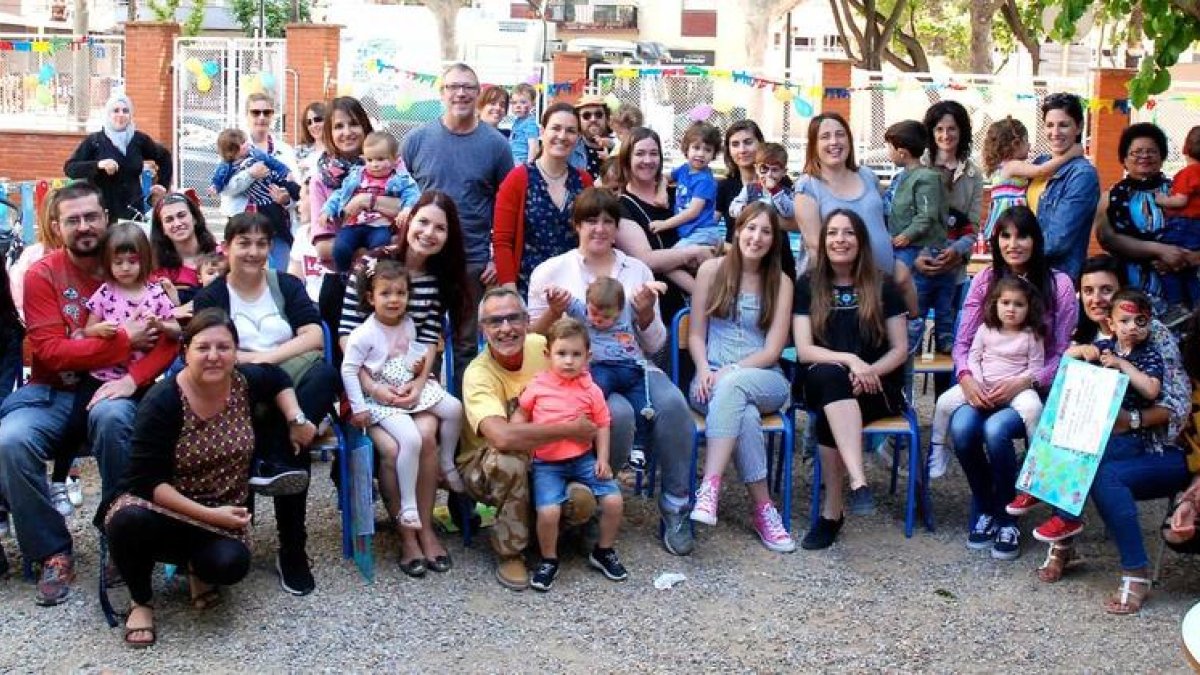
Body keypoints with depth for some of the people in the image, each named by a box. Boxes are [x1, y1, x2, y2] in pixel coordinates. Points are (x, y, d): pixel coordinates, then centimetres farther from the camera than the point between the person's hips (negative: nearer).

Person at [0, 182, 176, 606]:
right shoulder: (42, 275, -1)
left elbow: (169, 338, -2)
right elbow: (49, 351, -9)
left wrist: (133, 378, -20)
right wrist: (123, 340, -12)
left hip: (111, 391, 0)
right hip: (55, 392, 1)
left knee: (111, 416, -36)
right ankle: (53, 552, -11)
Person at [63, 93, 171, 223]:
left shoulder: (139, 139, 8)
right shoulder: (94, 141, 1)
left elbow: (164, 156, 24)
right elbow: (69, 168, -5)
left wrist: (162, 185, 15)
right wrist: (98, 164, -18)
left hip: (132, 212, 2)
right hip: (102, 213, -2)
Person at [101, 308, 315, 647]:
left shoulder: (246, 382, -8)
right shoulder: (162, 401, -20)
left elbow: (277, 377, 18)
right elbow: (147, 481, -20)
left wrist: (296, 420, 1)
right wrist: (208, 515, -26)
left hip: (223, 511, 3)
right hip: (164, 506, -2)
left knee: (230, 564, -30)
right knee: (129, 521, -38)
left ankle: (196, 565, 11)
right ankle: (141, 601, -5)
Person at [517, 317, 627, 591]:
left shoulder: (591, 390, 0)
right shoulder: (538, 386, -2)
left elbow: (602, 424, 5)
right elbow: (521, 415, 10)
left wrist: (603, 459, -3)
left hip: (583, 458, 2)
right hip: (547, 463, -2)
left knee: (614, 500, -10)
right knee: (548, 510, -24)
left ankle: (604, 552, 17)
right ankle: (548, 561, 3)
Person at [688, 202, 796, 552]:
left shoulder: (781, 282, 6)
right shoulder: (712, 270, 7)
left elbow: (773, 349, -1)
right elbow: (695, 334, 7)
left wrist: (729, 372, -15)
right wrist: (704, 370, -13)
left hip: (765, 381, 0)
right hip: (713, 380, 0)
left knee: (732, 386, -37)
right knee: (745, 415, -36)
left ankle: (710, 486, -42)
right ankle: (762, 507, -30)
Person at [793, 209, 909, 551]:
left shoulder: (882, 287, 8)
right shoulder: (808, 286, 9)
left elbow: (900, 349, 5)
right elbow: (804, 350, -1)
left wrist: (869, 371, -15)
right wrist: (849, 360, -18)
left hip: (876, 386, 0)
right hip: (822, 383, 0)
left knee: (830, 412, -34)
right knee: (829, 375, -37)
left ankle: (831, 511, -31)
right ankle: (859, 483, -50)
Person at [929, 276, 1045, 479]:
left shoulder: (1032, 335, 0)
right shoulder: (986, 330, 6)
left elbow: (1035, 369, -2)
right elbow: (973, 358, 7)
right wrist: (978, 384, -9)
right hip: (982, 386, 3)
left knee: (1032, 407, -35)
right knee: (945, 401, -15)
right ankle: (937, 449, 3)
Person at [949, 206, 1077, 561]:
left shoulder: (1058, 284, -2)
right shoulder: (984, 280, 7)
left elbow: (1064, 354, -4)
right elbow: (962, 342, 5)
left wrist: (1025, 382, -19)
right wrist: (966, 377, -16)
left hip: (1034, 389, -3)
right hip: (984, 387, 3)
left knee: (996, 429, -32)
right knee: (961, 427, -29)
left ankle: (1006, 518, -7)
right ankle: (984, 509, -2)